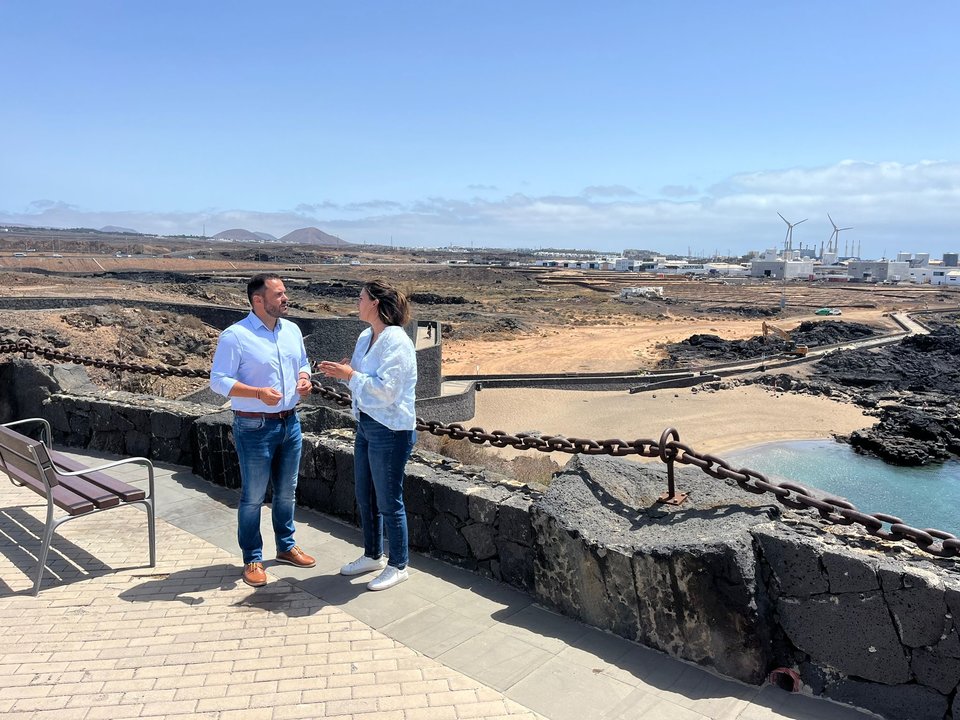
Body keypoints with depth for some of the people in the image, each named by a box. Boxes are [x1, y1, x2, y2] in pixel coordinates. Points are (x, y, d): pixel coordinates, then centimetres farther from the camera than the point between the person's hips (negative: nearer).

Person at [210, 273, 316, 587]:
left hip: (290, 422, 6)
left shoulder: (292, 330, 5)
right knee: (253, 496, 6)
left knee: (286, 491, 18)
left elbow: (303, 363, 19)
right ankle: (252, 559, 21)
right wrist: (259, 393, -27)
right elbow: (218, 380, -15)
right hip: (255, 427, -6)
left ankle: (286, 546, 36)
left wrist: (304, 378, -4)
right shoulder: (235, 336, -15)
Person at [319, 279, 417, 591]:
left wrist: (350, 375, -19)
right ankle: (373, 555, 38)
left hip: (390, 431, -9)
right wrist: (341, 371, -1)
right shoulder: (365, 337, 8)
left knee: (388, 502, 4)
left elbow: (385, 390, -25)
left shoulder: (396, 341, -20)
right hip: (366, 425, 9)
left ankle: (398, 566, 22)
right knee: (365, 497, 20)